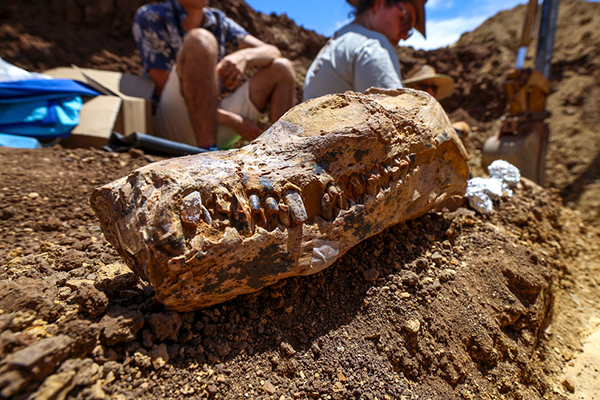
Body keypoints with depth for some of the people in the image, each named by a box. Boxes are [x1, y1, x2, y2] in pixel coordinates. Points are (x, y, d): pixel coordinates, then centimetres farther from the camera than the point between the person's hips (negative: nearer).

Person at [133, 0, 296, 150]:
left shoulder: (218, 20, 12)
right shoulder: (150, 16, -2)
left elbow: (273, 52, 2)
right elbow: (164, 91, -11)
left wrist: (244, 56, -22)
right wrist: (234, 121, -17)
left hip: (214, 123, 5)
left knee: (281, 68, 1)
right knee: (200, 41, -25)